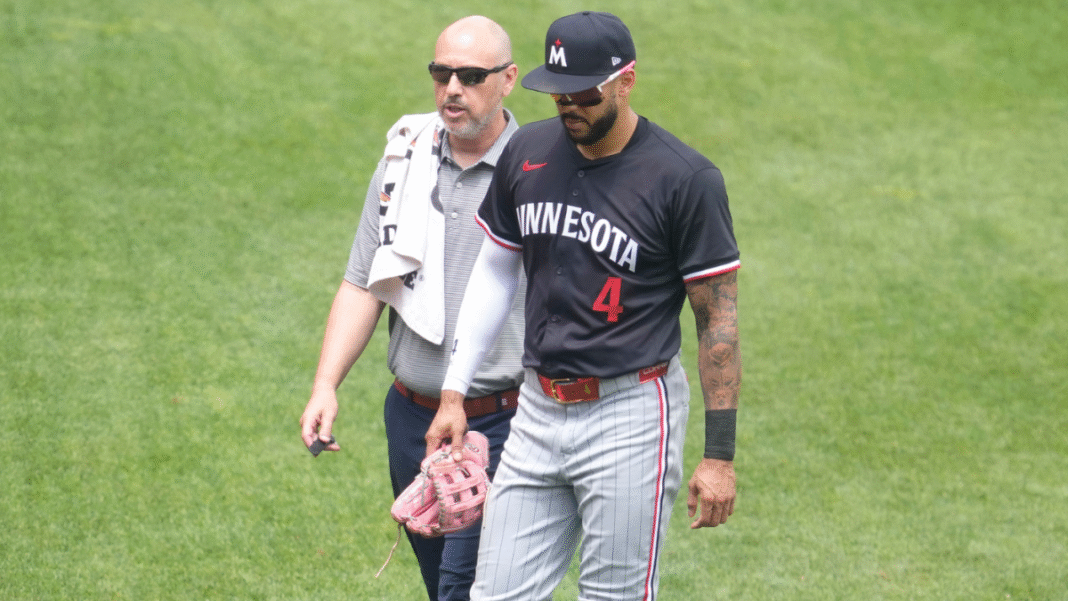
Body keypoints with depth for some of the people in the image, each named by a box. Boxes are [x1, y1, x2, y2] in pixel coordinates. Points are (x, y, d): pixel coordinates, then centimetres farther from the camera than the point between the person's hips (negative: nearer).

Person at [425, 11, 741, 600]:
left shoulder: (686, 179, -11)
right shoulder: (526, 152, 5)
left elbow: (719, 318, -8)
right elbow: (494, 271, 18)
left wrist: (719, 453, -11)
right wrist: (453, 391, 14)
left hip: (630, 417, -5)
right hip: (538, 411, 6)